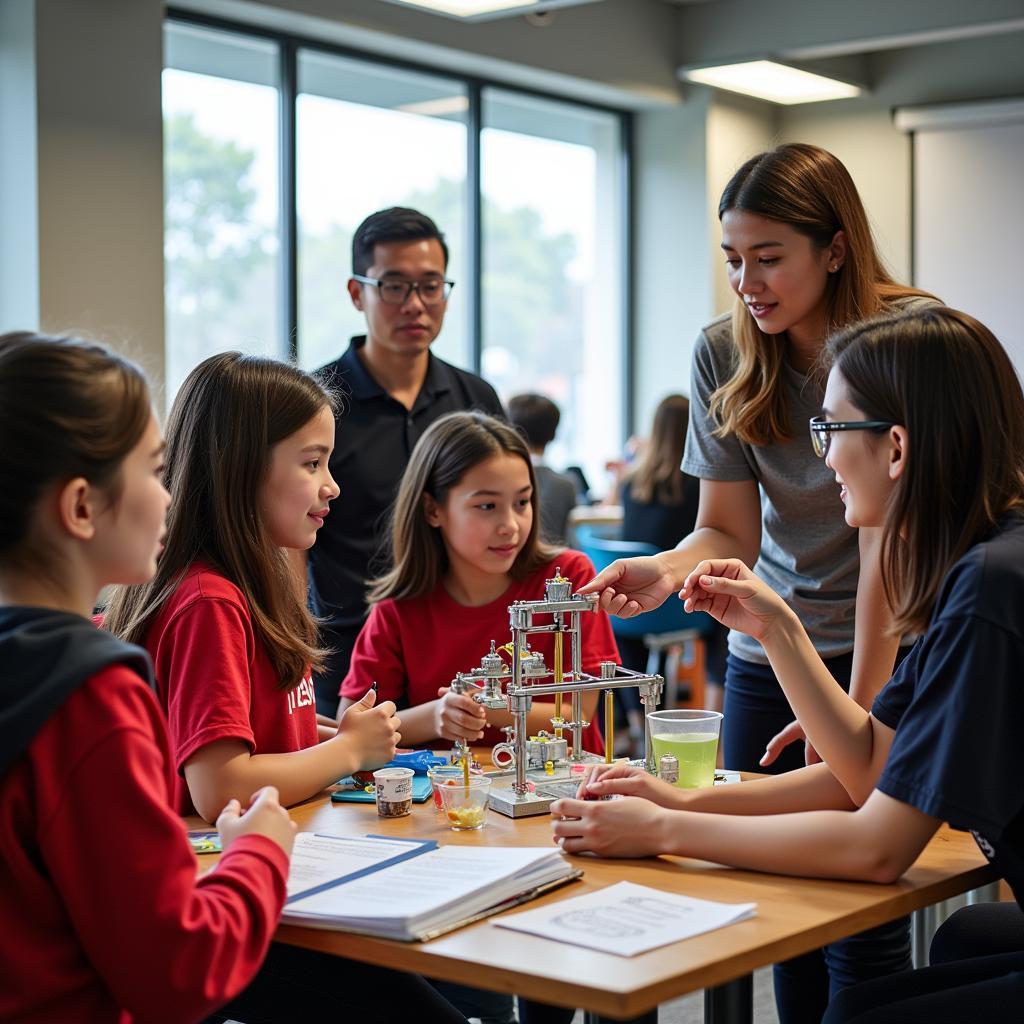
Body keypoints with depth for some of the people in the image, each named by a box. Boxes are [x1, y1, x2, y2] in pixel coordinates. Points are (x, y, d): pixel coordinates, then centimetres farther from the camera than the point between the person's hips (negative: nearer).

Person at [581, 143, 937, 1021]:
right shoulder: (723, 354, -1)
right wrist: (667, 571, -23)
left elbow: (888, 539, -18)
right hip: (766, 656, 4)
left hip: (886, 654, -4)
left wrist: (859, 709, -22)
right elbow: (729, 531, -1)